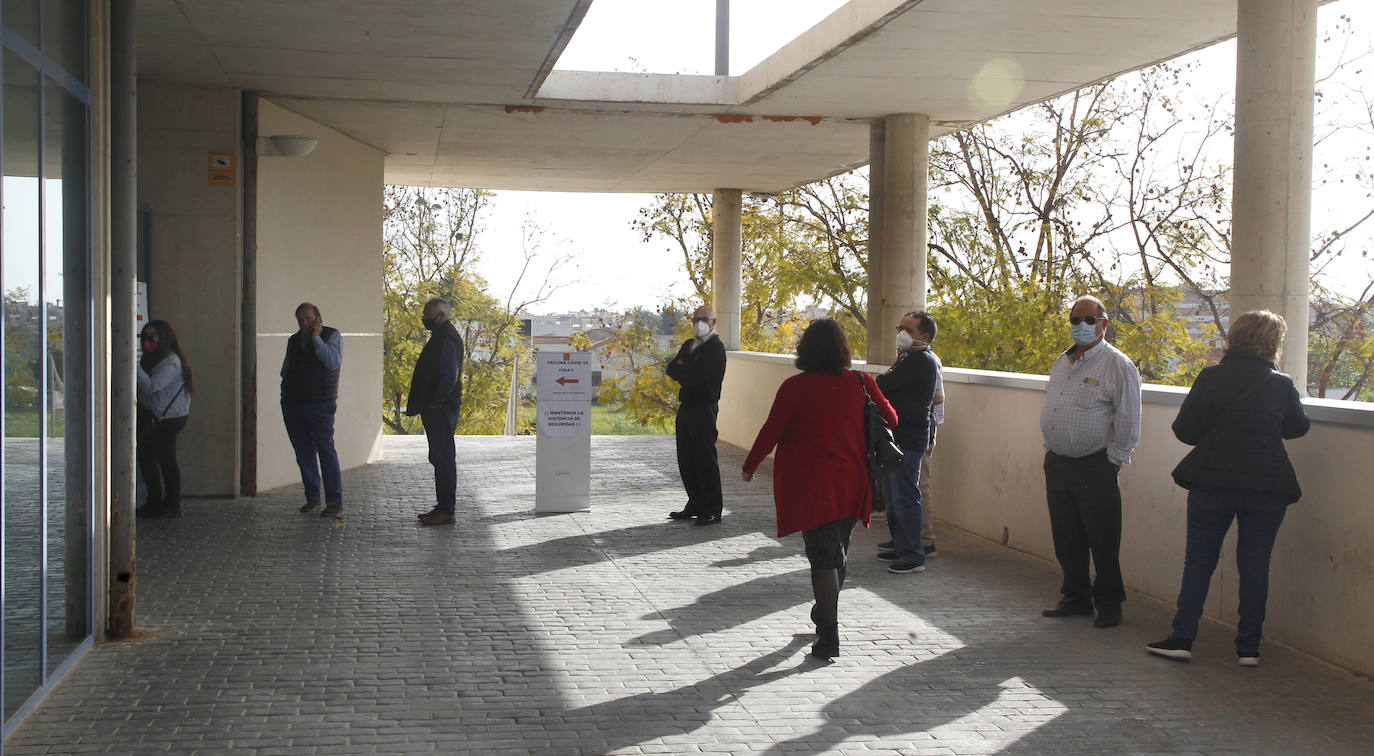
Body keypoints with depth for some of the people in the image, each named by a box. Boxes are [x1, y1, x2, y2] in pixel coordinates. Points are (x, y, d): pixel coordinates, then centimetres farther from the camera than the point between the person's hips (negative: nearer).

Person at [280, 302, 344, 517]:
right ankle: (312, 497, 14)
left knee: (325, 449, -12)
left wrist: (316, 338, -13)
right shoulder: (294, 340, 15)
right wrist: (286, 395, 13)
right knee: (304, 452, 6)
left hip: (321, 404, -5)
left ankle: (335, 502, -12)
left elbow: (333, 362, -16)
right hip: (293, 403, 5)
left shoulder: (332, 336, 0)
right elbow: (285, 369, 25)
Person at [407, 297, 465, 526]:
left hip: (441, 410, -11)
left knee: (443, 458, -7)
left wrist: (433, 404, -20)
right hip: (438, 411, 11)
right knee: (440, 458, 14)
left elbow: (449, 376, -23)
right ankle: (443, 507, 21)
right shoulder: (441, 336, 18)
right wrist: (421, 405, 19)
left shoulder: (446, 339, -16)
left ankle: (447, 511, -4)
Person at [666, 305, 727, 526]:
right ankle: (695, 505, 22)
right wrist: (686, 371, -8)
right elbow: (671, 369, 10)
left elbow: (694, 376, -18)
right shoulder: (689, 345, 19)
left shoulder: (715, 347, -9)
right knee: (686, 460, 12)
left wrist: (680, 369, 0)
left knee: (705, 460, -6)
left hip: (704, 409, -8)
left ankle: (713, 511, -1)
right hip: (685, 408, 9)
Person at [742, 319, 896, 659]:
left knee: (823, 557, -2)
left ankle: (829, 637, -6)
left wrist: (750, 465, 8)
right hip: (852, 485, 4)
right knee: (837, 553, 19)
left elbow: (771, 431, -8)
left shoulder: (795, 387, -12)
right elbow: (891, 419, 8)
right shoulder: (860, 383, -3)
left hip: (812, 486, -4)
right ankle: (824, 616, 37)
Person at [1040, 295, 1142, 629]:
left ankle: (1109, 604, 11)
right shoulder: (1062, 363, 15)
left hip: (1094, 467, -7)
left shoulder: (1117, 365, -8)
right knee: (1066, 539, 11)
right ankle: (1076, 597, 24)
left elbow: (1128, 421, -10)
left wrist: (1112, 463, -10)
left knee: (1102, 542, -1)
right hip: (1057, 464, 7)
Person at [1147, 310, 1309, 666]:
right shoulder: (1282, 385, -3)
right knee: (1255, 566, 9)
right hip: (1268, 488, 1)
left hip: (1212, 483, -1)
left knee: (1199, 561, 8)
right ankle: (1249, 647, 12)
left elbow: (1185, 430, -5)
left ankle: (1182, 638, 5)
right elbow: (1298, 427, 12)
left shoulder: (1210, 378, -6)